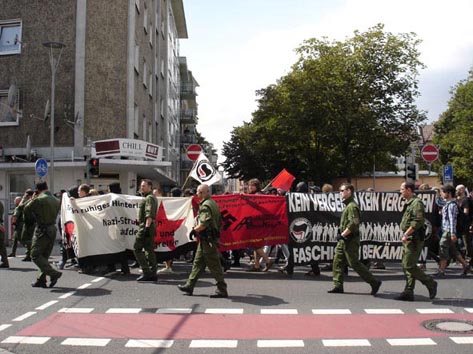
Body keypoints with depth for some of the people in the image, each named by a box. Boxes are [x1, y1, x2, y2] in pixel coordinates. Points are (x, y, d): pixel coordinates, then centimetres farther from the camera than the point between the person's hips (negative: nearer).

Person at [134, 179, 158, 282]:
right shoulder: (152, 197, 22)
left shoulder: (149, 198, -11)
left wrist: (147, 227, -28)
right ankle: (152, 274, 12)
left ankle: (146, 272, -9)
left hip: (146, 225, -10)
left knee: (137, 248, -7)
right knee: (149, 249, 10)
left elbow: (149, 215, -22)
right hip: (151, 226, 10)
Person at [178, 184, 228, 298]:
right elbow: (219, 222, 19)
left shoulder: (205, 205, -16)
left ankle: (222, 290, 0)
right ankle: (189, 286, 23)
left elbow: (203, 224, -26)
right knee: (198, 263, 15)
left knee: (214, 265, -5)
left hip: (207, 240, -10)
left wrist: (194, 230, -12)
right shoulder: (213, 203, 15)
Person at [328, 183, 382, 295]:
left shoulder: (352, 206, -16)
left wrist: (343, 234, -20)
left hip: (350, 240, -10)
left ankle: (374, 282, 3)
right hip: (344, 240, 10)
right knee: (338, 261, 8)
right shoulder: (347, 205, 16)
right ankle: (338, 285, 12)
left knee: (354, 263, -6)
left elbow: (353, 223, -25)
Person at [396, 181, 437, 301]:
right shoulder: (408, 204, 18)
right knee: (406, 266, 8)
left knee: (409, 265, -11)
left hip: (414, 239, -10)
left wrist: (406, 234, -21)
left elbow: (418, 221, -22)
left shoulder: (417, 203, -12)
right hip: (408, 239, 10)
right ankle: (408, 292, 11)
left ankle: (430, 283, 3)